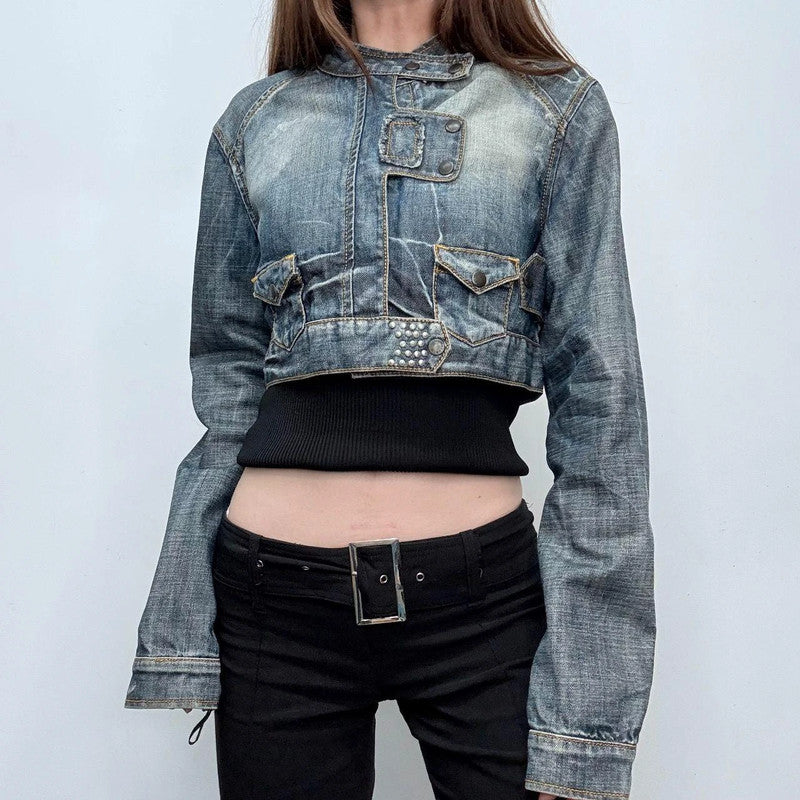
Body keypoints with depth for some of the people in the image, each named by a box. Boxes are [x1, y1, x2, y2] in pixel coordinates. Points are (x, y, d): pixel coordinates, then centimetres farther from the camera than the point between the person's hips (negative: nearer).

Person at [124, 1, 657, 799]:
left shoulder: (558, 108, 3)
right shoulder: (256, 120, 10)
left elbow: (596, 400, -2)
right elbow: (226, 388, 10)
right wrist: (183, 630, 4)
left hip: (482, 593, -1)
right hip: (273, 597, 2)